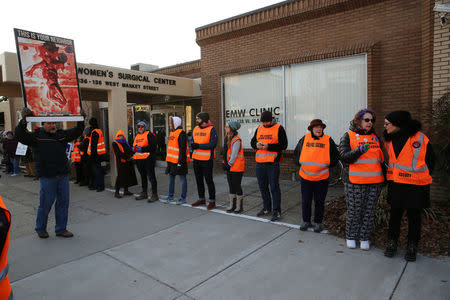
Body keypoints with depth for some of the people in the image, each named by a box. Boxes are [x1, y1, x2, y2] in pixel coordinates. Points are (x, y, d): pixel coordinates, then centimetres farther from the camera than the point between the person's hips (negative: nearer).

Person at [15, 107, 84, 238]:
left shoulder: (62, 134, 12)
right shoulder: (36, 136, -1)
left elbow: (76, 132, 18)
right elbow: (20, 135, -14)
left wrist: (81, 121, 4)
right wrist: (23, 121, -26)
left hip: (63, 175, 5)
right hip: (47, 177, -5)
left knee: (63, 202, 10)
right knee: (45, 204, 4)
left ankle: (61, 229, 23)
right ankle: (40, 229, 26)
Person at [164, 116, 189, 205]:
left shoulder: (181, 133, -13)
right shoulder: (172, 132, 15)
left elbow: (183, 148, -19)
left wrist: (180, 161, -22)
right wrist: (168, 159, 20)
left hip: (179, 161, -9)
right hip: (171, 160, 9)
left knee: (183, 179, 1)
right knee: (171, 178, 16)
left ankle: (183, 198, 9)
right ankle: (170, 196, 29)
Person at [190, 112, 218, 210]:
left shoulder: (211, 129, -10)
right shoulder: (195, 129, 12)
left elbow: (213, 144, -19)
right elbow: (192, 140, 15)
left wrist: (198, 145, -20)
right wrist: (192, 145, -9)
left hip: (207, 159, -7)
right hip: (196, 159, 7)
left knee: (208, 180, 0)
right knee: (199, 180, 15)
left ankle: (212, 201, 11)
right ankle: (201, 199, 30)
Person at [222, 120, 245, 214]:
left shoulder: (236, 140, -17)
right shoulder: (227, 138, 12)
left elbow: (234, 155, -18)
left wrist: (229, 164, -14)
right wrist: (225, 163, 8)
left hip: (236, 167, -9)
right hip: (229, 167, 9)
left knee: (237, 186, 0)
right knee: (231, 186, 13)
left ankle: (239, 206, 12)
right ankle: (232, 205, 23)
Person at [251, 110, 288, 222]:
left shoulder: (279, 129, -4)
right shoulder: (259, 129, 13)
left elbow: (283, 145, -9)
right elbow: (252, 142, 17)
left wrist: (269, 146, -18)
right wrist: (256, 144, -6)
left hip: (273, 163, -6)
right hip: (260, 163, 6)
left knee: (274, 187, -2)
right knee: (263, 187, 14)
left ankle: (277, 212, 8)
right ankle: (267, 208, 30)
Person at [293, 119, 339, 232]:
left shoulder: (328, 140, 2)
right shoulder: (304, 139, 5)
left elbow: (335, 156, 8)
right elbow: (296, 153, 14)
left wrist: (328, 165, -2)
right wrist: (299, 163, 2)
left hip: (322, 177, -1)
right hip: (305, 176, 1)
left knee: (319, 202, 8)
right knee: (305, 201, 10)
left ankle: (318, 222, 23)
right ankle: (306, 221, 25)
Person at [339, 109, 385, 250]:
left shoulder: (375, 137, 16)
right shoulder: (348, 136, 1)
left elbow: (381, 157, 25)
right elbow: (344, 157, -10)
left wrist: (383, 175, 20)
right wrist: (360, 150, -25)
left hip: (375, 181, 4)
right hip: (355, 182, -4)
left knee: (369, 211, 8)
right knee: (354, 210, 2)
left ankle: (364, 238, 22)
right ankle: (350, 237, 19)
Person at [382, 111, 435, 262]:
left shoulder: (420, 138, -9)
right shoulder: (390, 140, 6)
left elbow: (430, 160, 1)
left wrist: (422, 176, 3)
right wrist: (391, 174, 12)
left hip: (415, 185, -4)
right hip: (395, 184, 4)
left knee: (414, 215, 7)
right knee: (395, 213, 9)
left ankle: (412, 247, 22)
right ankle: (392, 243, 22)